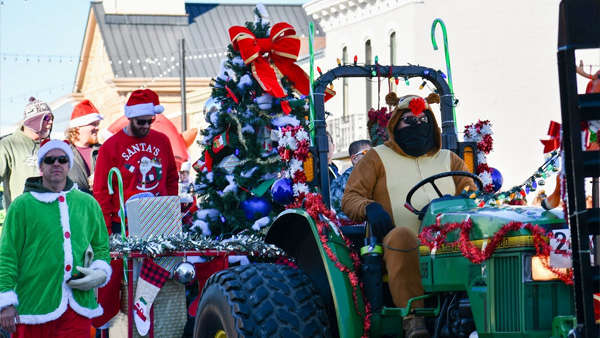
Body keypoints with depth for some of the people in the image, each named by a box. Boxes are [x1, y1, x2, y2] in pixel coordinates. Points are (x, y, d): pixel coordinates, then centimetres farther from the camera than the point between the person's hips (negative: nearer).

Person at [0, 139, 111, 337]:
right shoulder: (22, 206, 3)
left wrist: (100, 273, 2)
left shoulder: (88, 204, 14)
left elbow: (101, 246, 22)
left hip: (78, 309, 3)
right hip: (34, 305, -2)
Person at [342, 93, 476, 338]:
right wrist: (369, 208, -13)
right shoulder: (378, 159, 20)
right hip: (399, 245, -2)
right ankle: (413, 316, -45)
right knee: (401, 235, -39)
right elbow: (350, 198, 12)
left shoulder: (448, 160, 28)